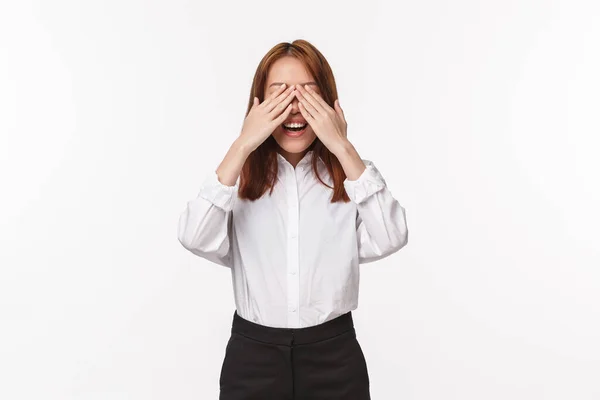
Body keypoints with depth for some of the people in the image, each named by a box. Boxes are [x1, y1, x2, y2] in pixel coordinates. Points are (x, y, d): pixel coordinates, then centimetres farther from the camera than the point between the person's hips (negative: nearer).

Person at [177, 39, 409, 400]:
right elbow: (195, 239, -18)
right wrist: (243, 145, -18)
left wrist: (344, 149, -18)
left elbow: (391, 239, -18)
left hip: (334, 354, 1)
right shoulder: (240, 177, -1)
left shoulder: (350, 174, -2)